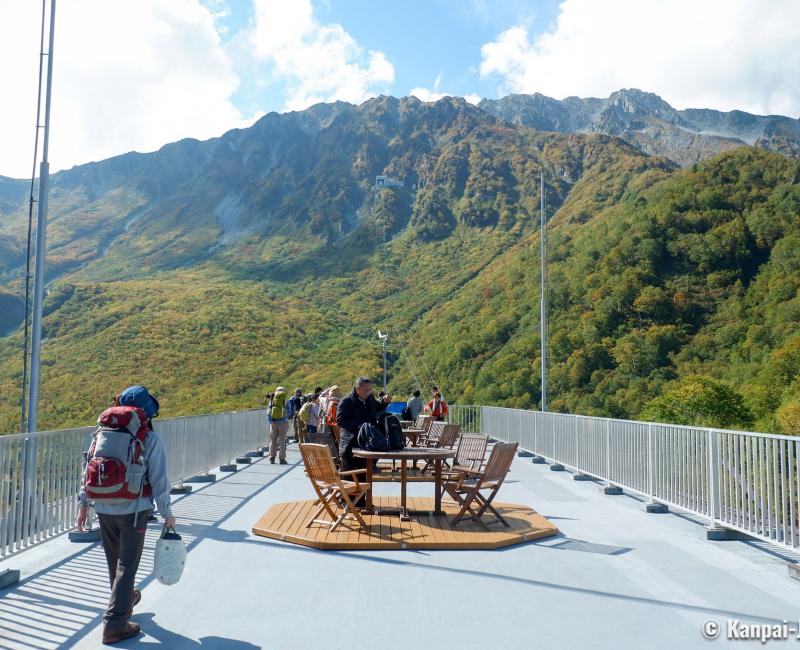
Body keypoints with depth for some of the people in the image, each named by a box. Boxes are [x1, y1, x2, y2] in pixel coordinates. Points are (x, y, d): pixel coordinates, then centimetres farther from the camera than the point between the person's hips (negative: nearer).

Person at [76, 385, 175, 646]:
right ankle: (114, 624, 4)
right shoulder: (151, 438, -10)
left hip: (104, 507, 5)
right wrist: (166, 512, -1)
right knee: (126, 566, 4)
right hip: (133, 509, -4)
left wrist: (83, 502, 12)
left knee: (115, 561, 22)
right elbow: (158, 479, -10)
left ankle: (125, 599, 44)